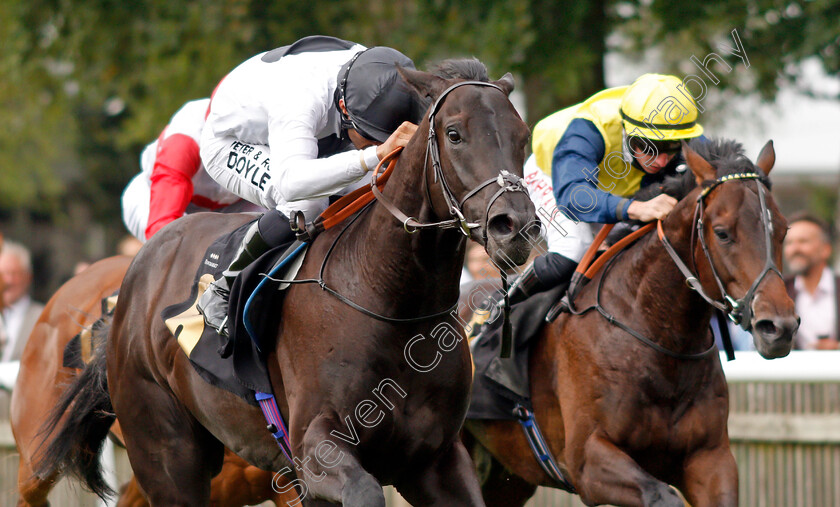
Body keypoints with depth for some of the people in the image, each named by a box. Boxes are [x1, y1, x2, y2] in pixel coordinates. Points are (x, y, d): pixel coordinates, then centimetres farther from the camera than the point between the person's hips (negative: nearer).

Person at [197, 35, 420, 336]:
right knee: (306, 203, -35)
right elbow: (292, 182, -63)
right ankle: (222, 295, -18)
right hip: (232, 144, -7)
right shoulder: (300, 98, -47)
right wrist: (375, 155, -72)